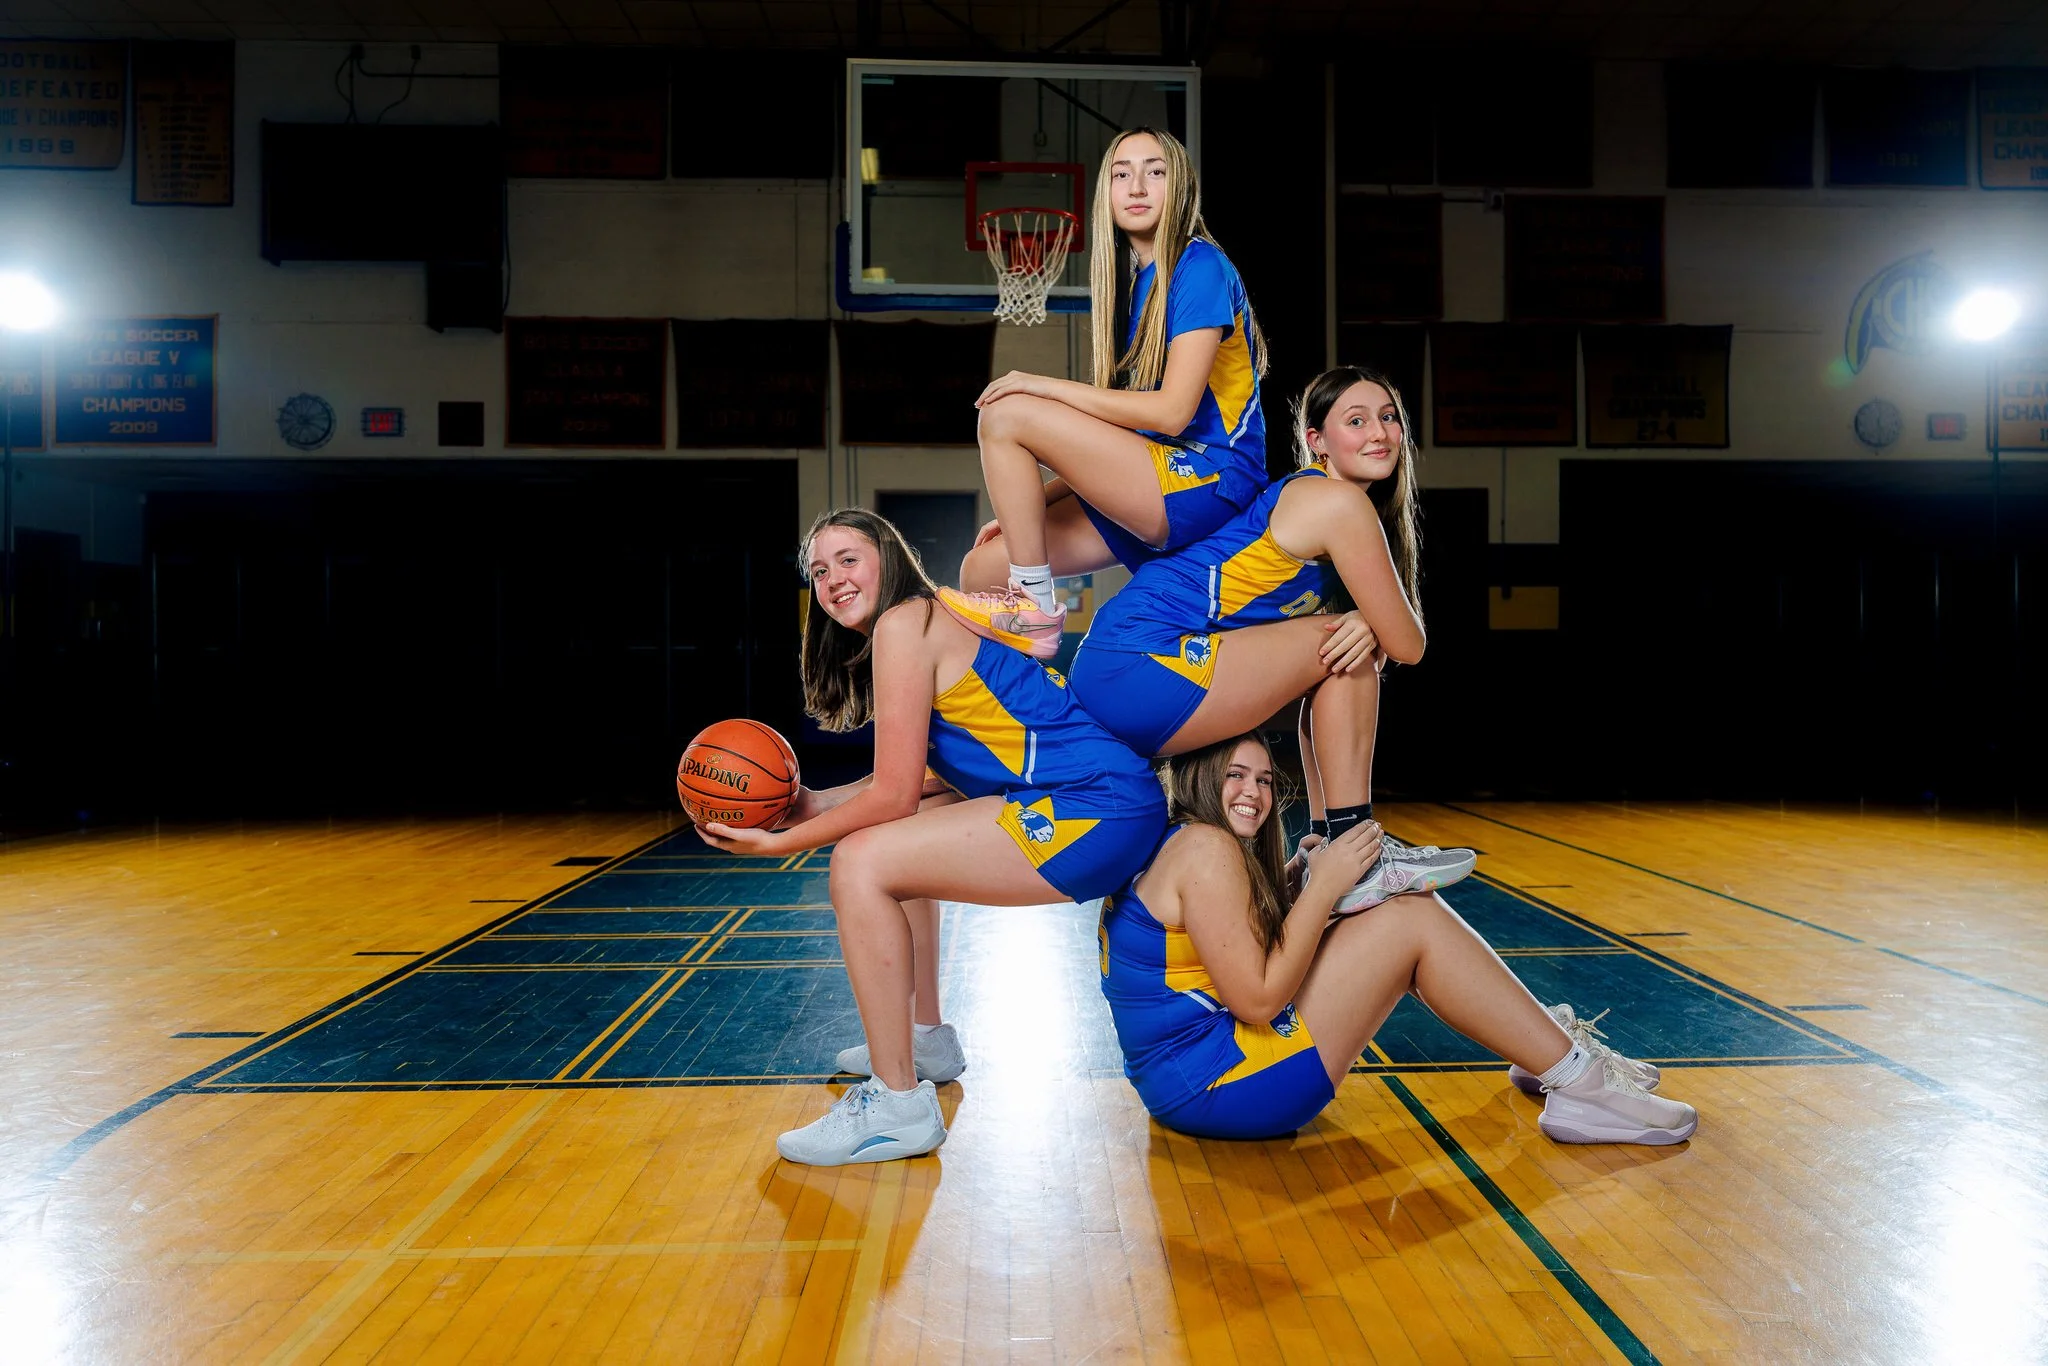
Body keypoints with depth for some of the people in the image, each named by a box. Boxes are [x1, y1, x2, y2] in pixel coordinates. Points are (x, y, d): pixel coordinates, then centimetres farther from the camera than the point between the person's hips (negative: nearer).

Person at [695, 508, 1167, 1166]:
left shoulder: (904, 623, -8)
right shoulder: (934, 622, 20)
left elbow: (894, 794, -11)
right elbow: (924, 776, 18)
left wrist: (782, 842, -2)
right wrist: (815, 804, 13)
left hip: (1100, 812, -11)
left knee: (861, 864, -14)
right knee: (897, 838, 26)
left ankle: (900, 1106, -7)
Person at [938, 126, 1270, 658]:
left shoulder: (1200, 267, -7)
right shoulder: (1131, 282, 18)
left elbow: (1172, 411, -17)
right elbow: (1114, 431, 15)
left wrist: (1046, 386, -12)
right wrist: (1027, 503, 7)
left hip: (1207, 486, -8)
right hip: (1153, 486, 8)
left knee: (1006, 414, -17)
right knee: (982, 569, -3)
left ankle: (1034, 612, -11)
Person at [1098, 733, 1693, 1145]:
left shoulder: (1171, 848, 15)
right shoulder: (1206, 847, -15)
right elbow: (1258, 998, -19)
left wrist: (1294, 879, 3)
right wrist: (1322, 886, -14)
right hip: (1213, 1084, -10)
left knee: (1406, 905, 11)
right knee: (1413, 920, -10)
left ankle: (1554, 1052, 15)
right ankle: (1577, 1081, -1)